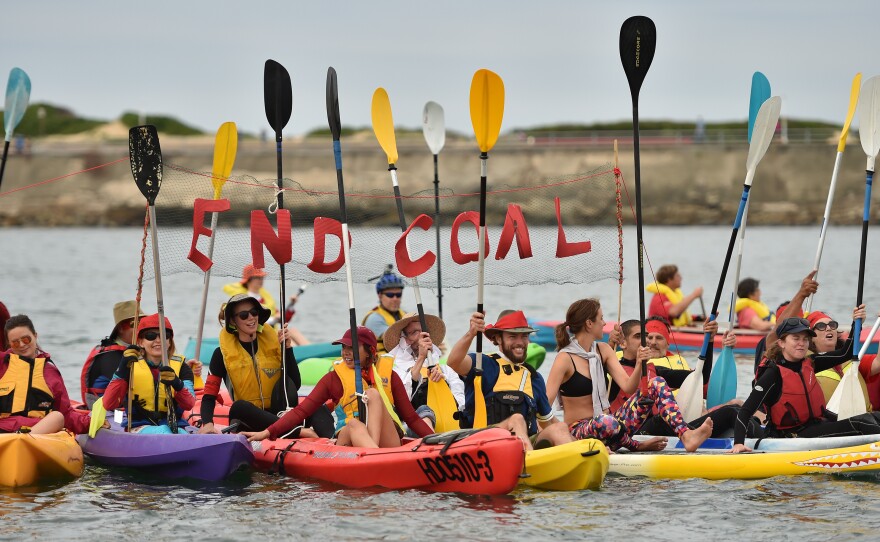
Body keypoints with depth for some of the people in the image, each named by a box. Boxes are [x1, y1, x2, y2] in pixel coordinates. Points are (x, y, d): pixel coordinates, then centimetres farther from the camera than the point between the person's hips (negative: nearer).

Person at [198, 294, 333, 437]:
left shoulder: (272, 342, 5)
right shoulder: (223, 354, 0)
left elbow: (295, 384, -4)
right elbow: (209, 397, -5)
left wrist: (287, 348, -12)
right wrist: (208, 424, -24)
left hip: (278, 416, 2)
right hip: (250, 420, -2)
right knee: (239, 407, -35)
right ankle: (298, 431, -44)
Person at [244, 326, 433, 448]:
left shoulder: (388, 374, 13)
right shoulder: (334, 379, 12)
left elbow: (411, 417, 13)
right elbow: (302, 410, 3)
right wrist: (267, 433, -10)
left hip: (387, 441, 1)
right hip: (350, 440, -1)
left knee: (373, 394, -20)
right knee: (354, 425, -34)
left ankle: (374, 450, -39)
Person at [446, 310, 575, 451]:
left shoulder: (535, 378, 26)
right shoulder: (485, 365, 7)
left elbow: (548, 421, 33)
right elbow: (453, 363, -15)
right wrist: (470, 334, -31)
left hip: (529, 443, 5)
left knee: (558, 429, -20)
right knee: (516, 419, -31)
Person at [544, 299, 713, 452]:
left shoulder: (602, 350, 8)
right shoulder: (565, 359, -13)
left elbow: (628, 387, -2)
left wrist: (639, 364, -21)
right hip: (579, 432, -7)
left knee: (656, 383, -8)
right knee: (605, 421, -44)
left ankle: (686, 436, -27)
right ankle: (637, 446, -13)